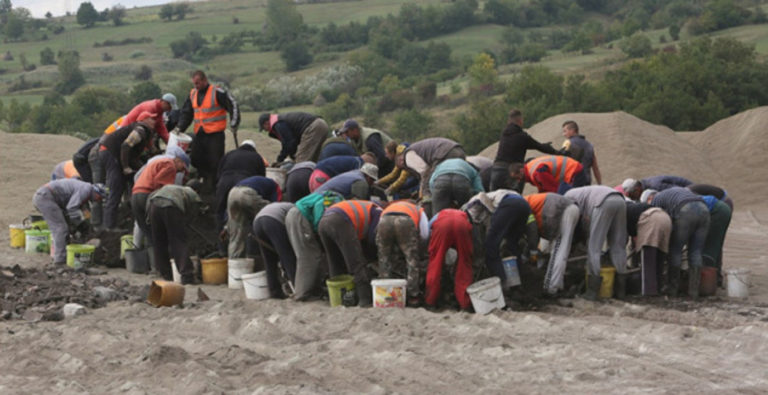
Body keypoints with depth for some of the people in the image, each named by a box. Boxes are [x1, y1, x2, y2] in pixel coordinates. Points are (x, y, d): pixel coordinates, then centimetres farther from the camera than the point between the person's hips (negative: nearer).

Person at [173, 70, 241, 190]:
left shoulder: (217, 92, -9)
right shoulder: (193, 94, 11)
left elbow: (233, 106, -8)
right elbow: (186, 113, 16)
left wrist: (233, 125, -8)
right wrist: (179, 128, 3)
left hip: (215, 134, -7)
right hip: (199, 134, 7)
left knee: (216, 162, -7)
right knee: (195, 160, 7)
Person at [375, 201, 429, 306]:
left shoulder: (390, 206, 46)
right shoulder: (419, 210, 38)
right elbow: (425, 235, 24)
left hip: (385, 219, 3)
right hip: (404, 220, -3)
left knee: (384, 259, 17)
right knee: (412, 259, 10)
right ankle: (413, 295, 9)